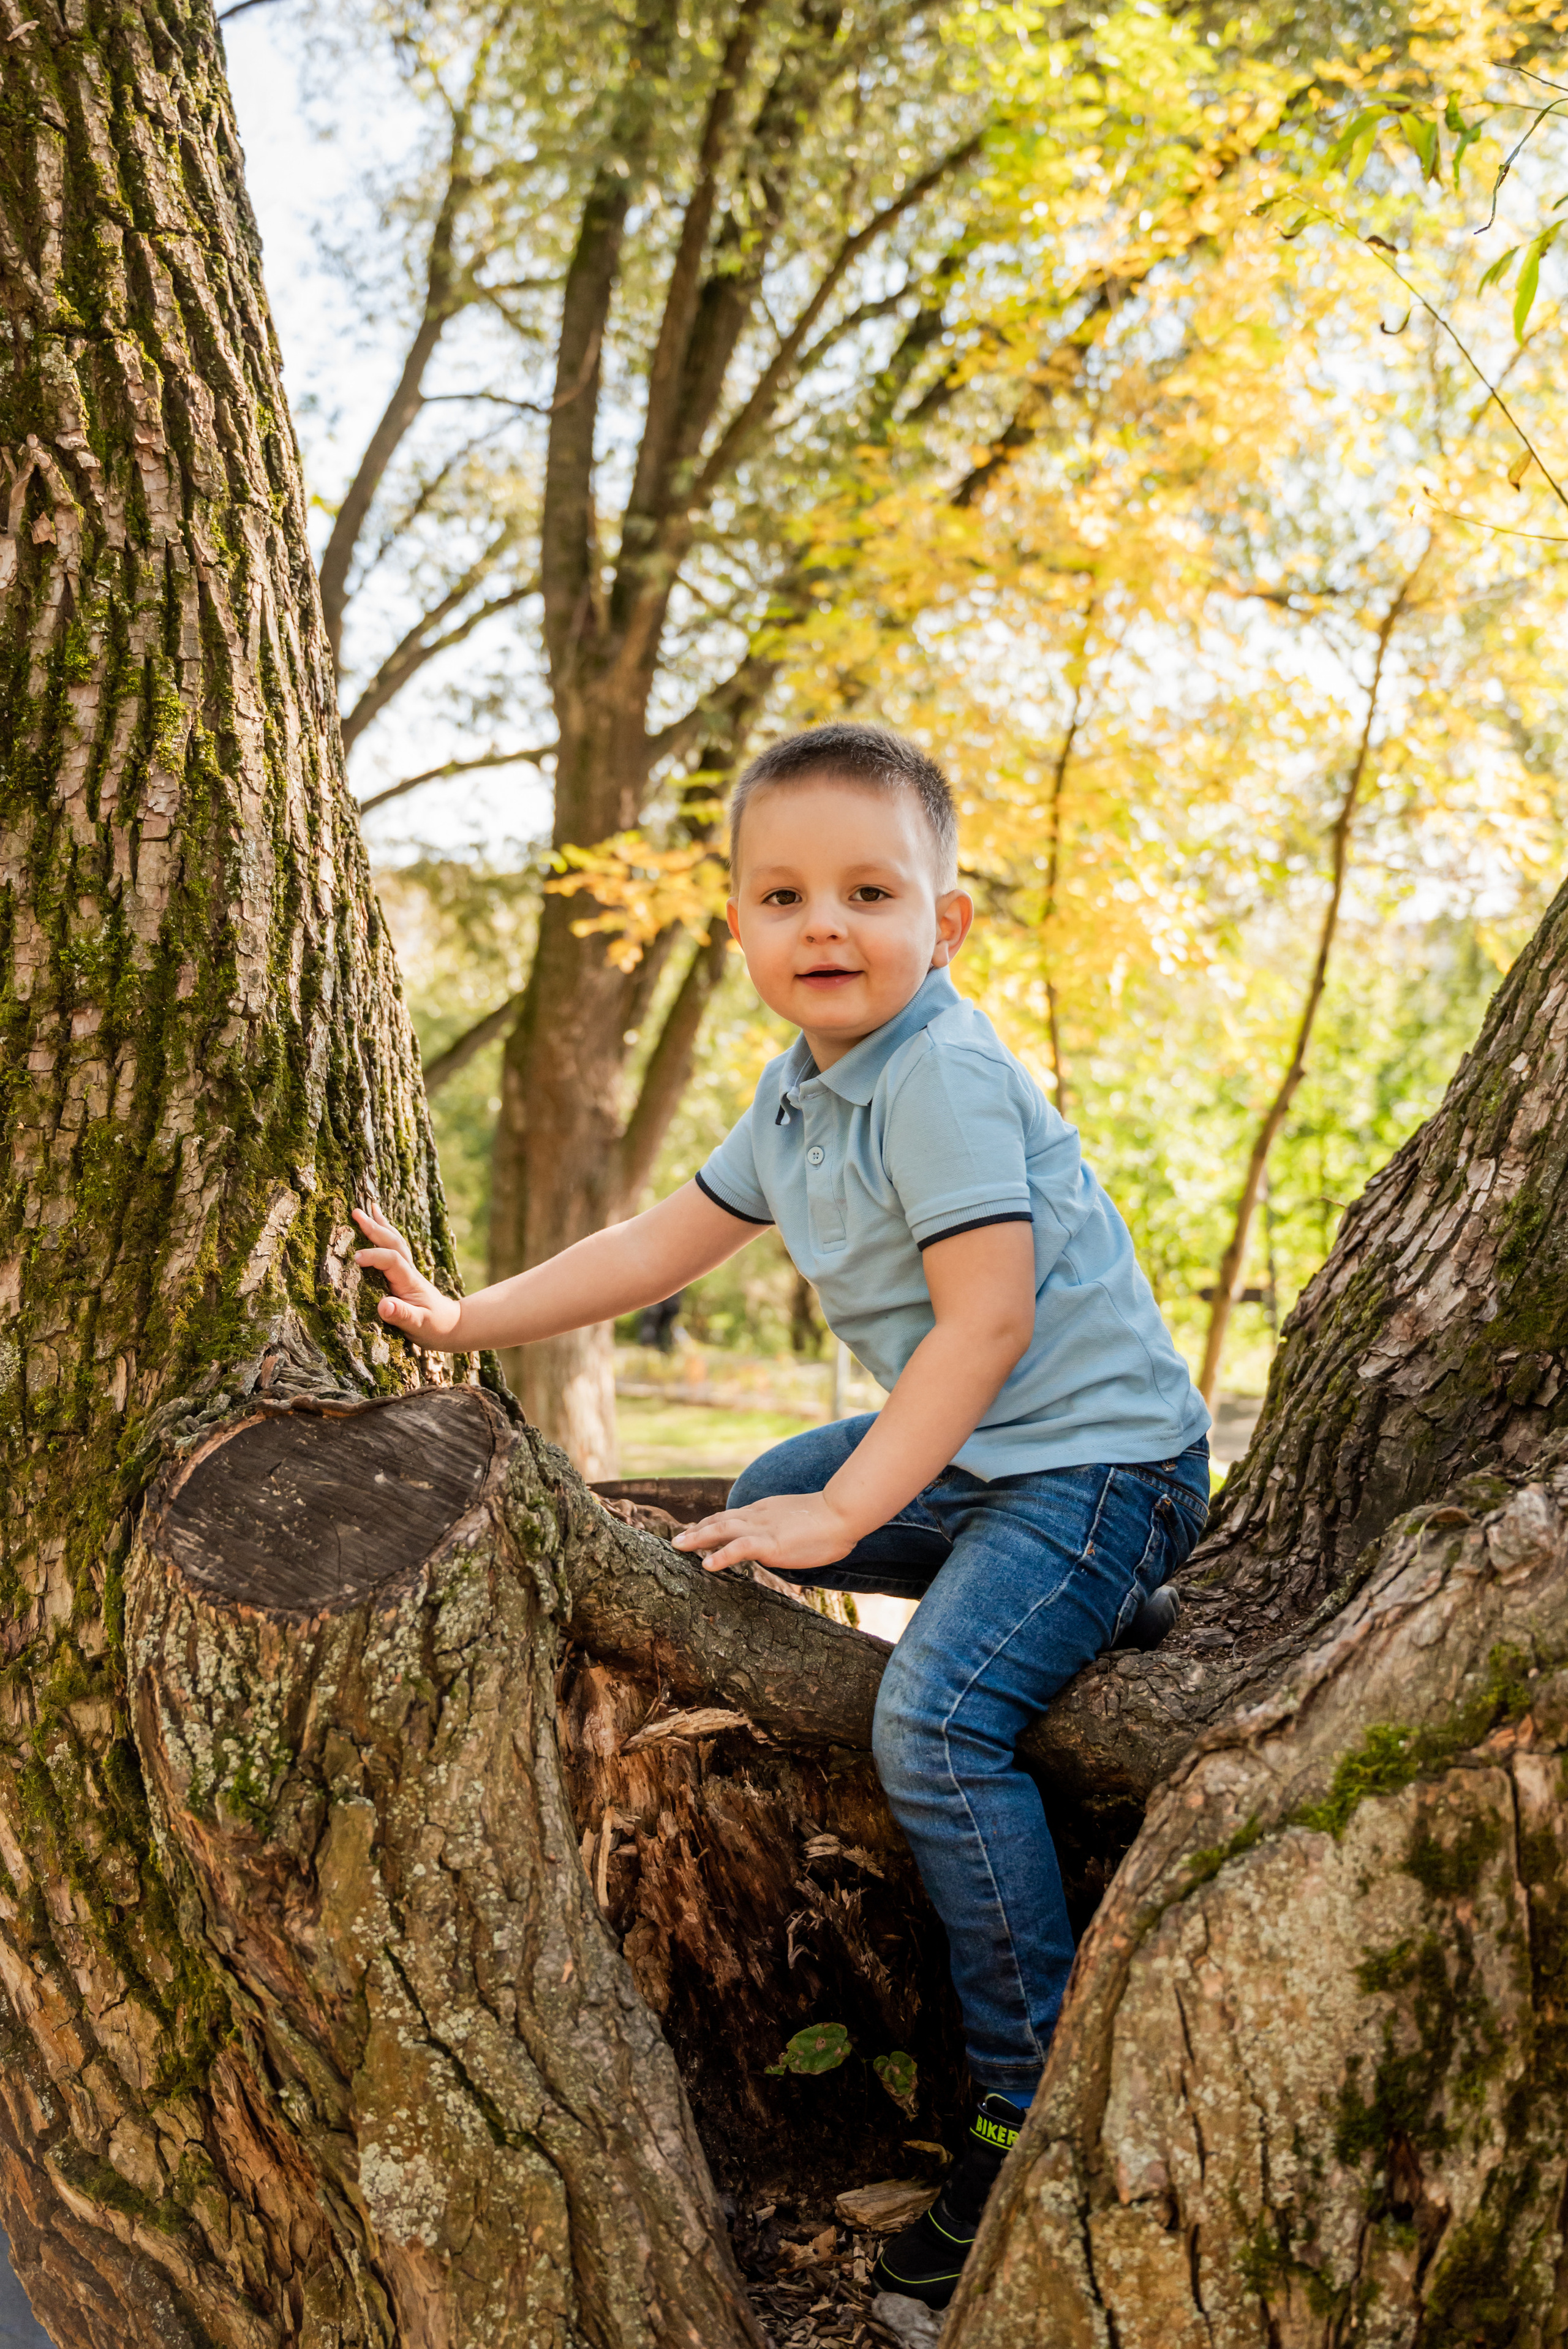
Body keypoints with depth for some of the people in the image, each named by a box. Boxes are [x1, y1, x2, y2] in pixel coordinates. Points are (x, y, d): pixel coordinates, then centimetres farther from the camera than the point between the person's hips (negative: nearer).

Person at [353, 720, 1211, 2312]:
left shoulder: (946, 1075, -21)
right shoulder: (801, 1090, 8)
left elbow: (984, 1320, -25)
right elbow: (665, 1241, 15)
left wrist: (849, 1513, -22)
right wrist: (467, 1320, 13)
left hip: (1095, 1452, -10)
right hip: (981, 1448, 10)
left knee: (935, 1722, -24)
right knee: (771, 1498, 24)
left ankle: (1039, 2104, -14)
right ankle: (1081, 1617, 25)